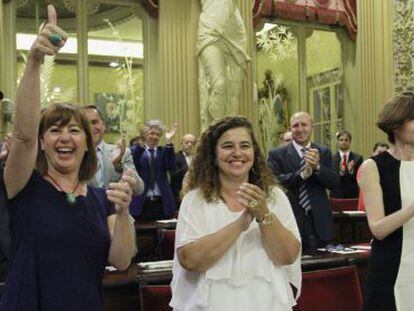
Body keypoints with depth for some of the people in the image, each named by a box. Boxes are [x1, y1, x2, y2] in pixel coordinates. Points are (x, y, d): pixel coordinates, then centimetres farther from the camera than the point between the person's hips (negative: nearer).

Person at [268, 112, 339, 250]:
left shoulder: (324, 152, 10)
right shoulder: (277, 154, 1)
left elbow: (334, 183, 2)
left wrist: (318, 167, -16)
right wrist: (302, 175, -24)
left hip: (318, 221, 3)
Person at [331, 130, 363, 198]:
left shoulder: (358, 158, 5)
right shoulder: (332, 158, 2)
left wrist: (352, 171, -18)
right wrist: (340, 172, -21)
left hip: (353, 195, 1)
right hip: (337, 195, -1)